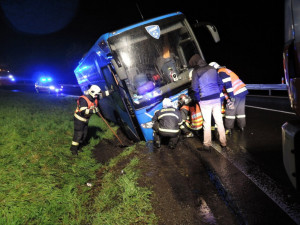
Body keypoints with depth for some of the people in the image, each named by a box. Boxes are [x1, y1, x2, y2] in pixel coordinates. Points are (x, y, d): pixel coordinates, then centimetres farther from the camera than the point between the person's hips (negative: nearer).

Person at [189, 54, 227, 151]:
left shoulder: (196, 71, -5)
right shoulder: (212, 69, 10)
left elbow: (195, 87, -8)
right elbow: (220, 83, 14)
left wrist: (198, 98, 5)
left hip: (205, 101, -4)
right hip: (216, 99, 4)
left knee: (207, 123, 4)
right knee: (219, 121, 8)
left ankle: (207, 144, 10)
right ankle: (223, 144, 13)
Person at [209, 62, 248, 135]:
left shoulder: (221, 72, -6)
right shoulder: (225, 70, 25)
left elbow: (228, 84, -19)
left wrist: (231, 97, -21)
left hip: (236, 93, -9)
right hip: (243, 91, 9)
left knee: (230, 111, 0)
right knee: (240, 110, 17)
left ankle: (229, 129, 5)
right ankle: (242, 127, 25)